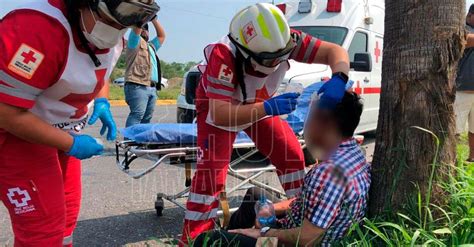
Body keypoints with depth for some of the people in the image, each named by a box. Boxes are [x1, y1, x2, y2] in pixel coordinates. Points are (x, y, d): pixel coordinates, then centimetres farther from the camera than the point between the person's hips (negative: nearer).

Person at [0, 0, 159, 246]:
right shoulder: (39, 28, -32)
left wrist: (102, 102, -2)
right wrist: (70, 144, -22)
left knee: (66, 213, 18)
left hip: (59, 131, 8)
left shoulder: (113, 39, -5)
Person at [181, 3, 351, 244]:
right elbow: (220, 115, -47)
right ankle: (193, 238, -6)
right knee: (211, 168, -18)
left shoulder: (285, 41, -31)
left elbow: (335, 51, -27)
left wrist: (338, 79, -48)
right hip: (218, 107, -4)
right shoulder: (223, 55, -42)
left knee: (292, 154, -1)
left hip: (261, 105, 5)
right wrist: (268, 108, -56)